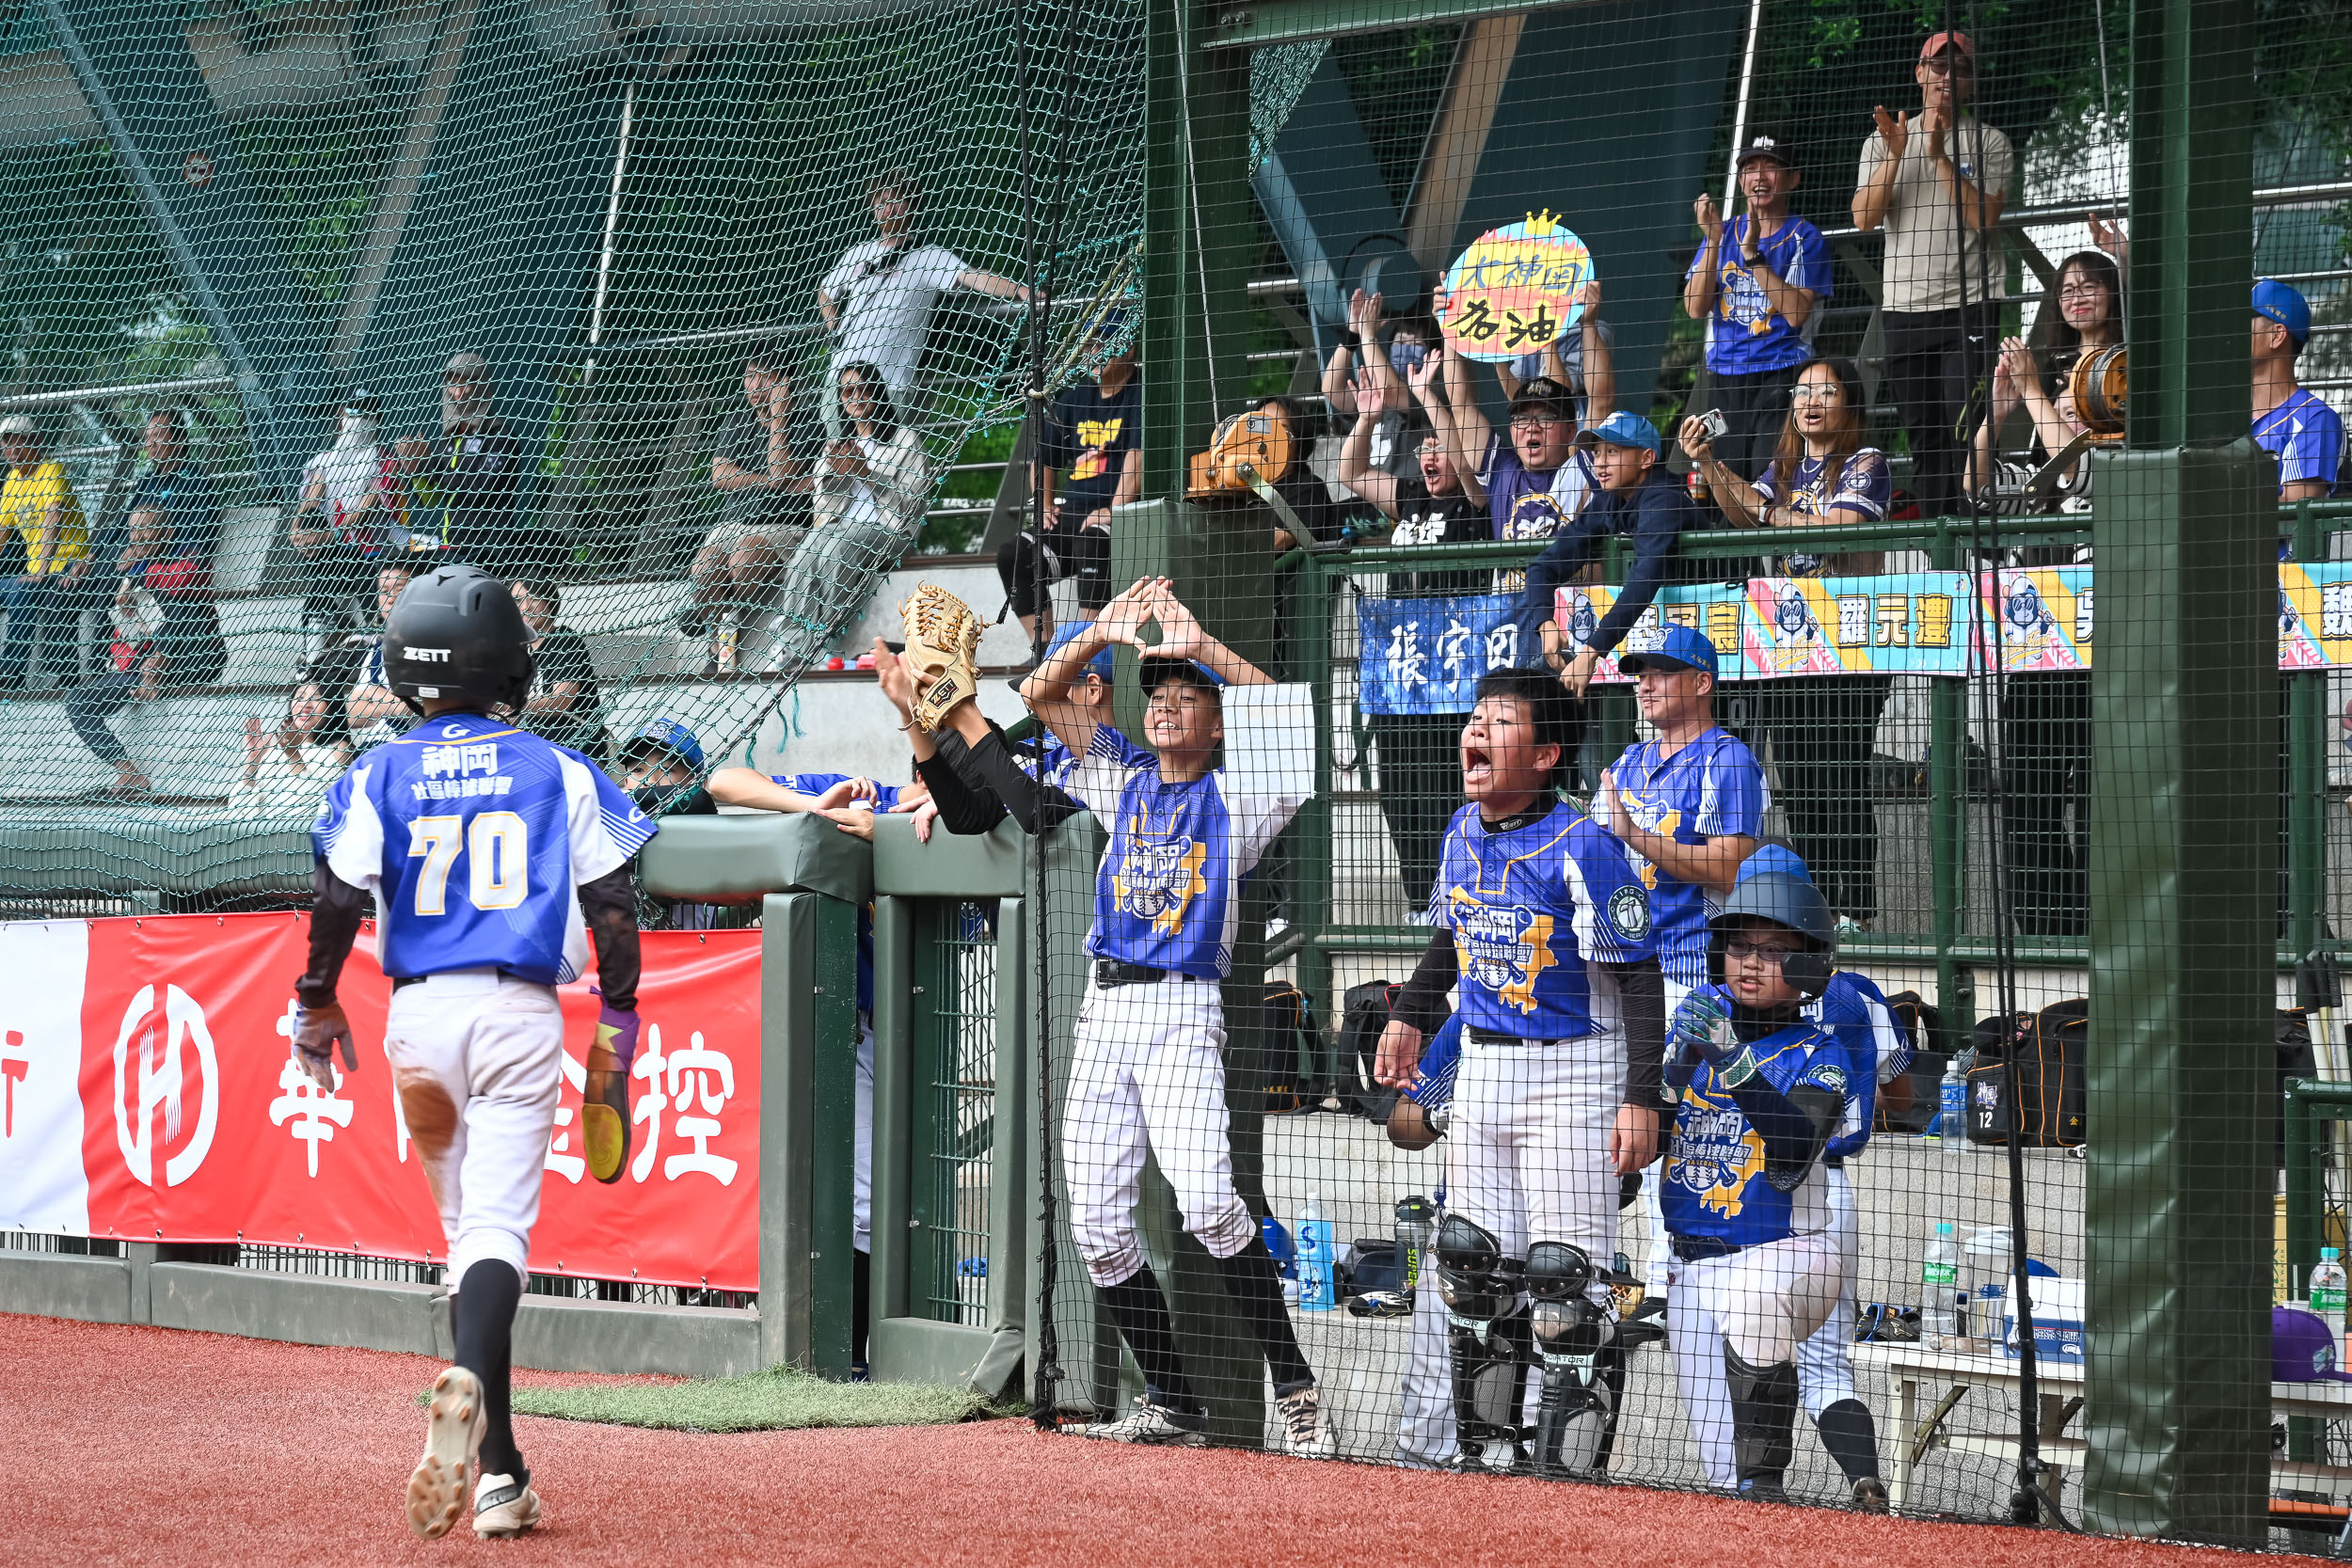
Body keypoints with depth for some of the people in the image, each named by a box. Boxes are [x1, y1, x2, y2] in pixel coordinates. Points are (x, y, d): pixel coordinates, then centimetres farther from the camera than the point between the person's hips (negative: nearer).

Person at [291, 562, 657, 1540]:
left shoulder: (379, 778, 5)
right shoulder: (558, 772, 6)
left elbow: (338, 902, -3)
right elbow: (612, 906, 3)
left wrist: (315, 1005, 9)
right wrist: (619, 1019, 11)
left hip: (421, 1013, 1)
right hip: (522, 1015, -1)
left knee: (465, 1228, 13)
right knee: (499, 1226, -7)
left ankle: (498, 1473, 11)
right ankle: (469, 1379, -40)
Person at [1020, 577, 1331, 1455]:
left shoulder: (1236, 800, 5)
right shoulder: (1124, 784, 18)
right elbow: (1041, 693, 14)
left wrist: (1205, 648, -10)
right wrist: (1103, 634, -2)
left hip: (1182, 1010, -6)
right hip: (1103, 1010, 6)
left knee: (1205, 1199, -24)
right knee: (1096, 1225, 0)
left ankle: (1295, 1388, -18)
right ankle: (1172, 1405, 8)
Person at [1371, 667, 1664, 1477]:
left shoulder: (1582, 847, -18)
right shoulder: (1463, 832, 5)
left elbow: (1639, 978, -17)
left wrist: (1642, 1097, -21)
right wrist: (1410, 1017, 13)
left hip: (1573, 1072, -8)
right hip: (1482, 1067, 8)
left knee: (1563, 1276, -9)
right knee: (1470, 1261, 11)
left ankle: (1569, 1470, -2)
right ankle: (1487, 1450, 23)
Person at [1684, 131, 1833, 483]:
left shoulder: (1805, 238, 0)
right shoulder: (1724, 232, 13)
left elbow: (1796, 312, -13)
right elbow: (1696, 308, 2)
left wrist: (1752, 253, -18)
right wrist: (1713, 240, -8)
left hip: (1781, 375, -4)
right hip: (1723, 376, 5)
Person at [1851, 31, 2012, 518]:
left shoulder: (1989, 143, 5)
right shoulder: (1881, 141, 13)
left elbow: (1984, 218, -9)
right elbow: (1864, 219, 1)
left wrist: (1939, 155, -14)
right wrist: (1894, 155, -11)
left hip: (1969, 305, -3)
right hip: (1903, 309, 3)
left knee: (1965, 431, -11)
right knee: (1923, 436, 4)